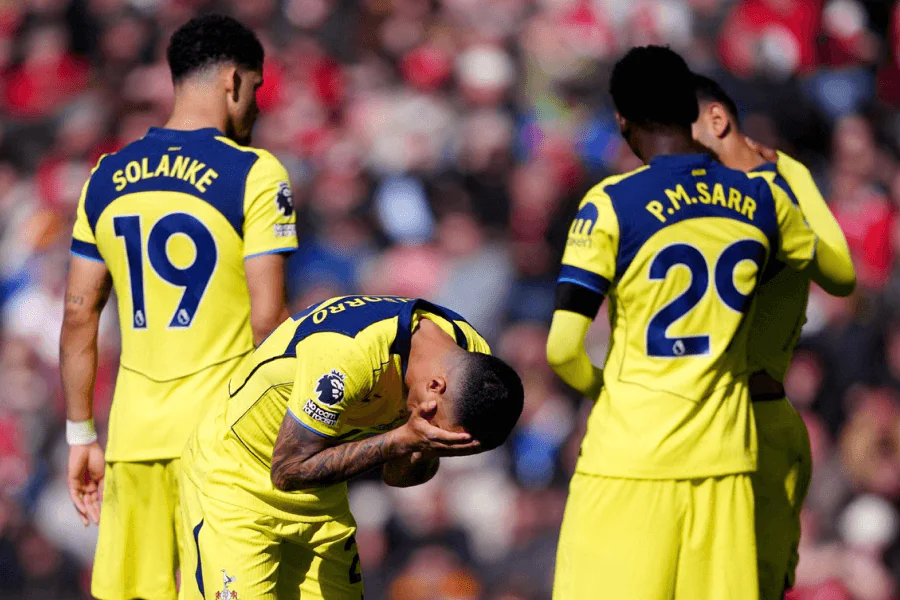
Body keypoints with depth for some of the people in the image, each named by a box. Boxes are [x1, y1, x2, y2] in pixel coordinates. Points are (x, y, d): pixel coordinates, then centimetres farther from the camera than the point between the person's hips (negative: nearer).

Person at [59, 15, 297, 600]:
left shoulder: (108, 177, 10)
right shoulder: (254, 174, -6)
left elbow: (79, 317, 11)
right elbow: (268, 320, -10)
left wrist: (81, 435, 17)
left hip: (133, 437, 5)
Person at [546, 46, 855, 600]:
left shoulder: (612, 205, -8)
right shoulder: (760, 200, 6)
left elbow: (563, 349, -13)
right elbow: (839, 279, 25)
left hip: (630, 457, -4)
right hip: (725, 457, 4)